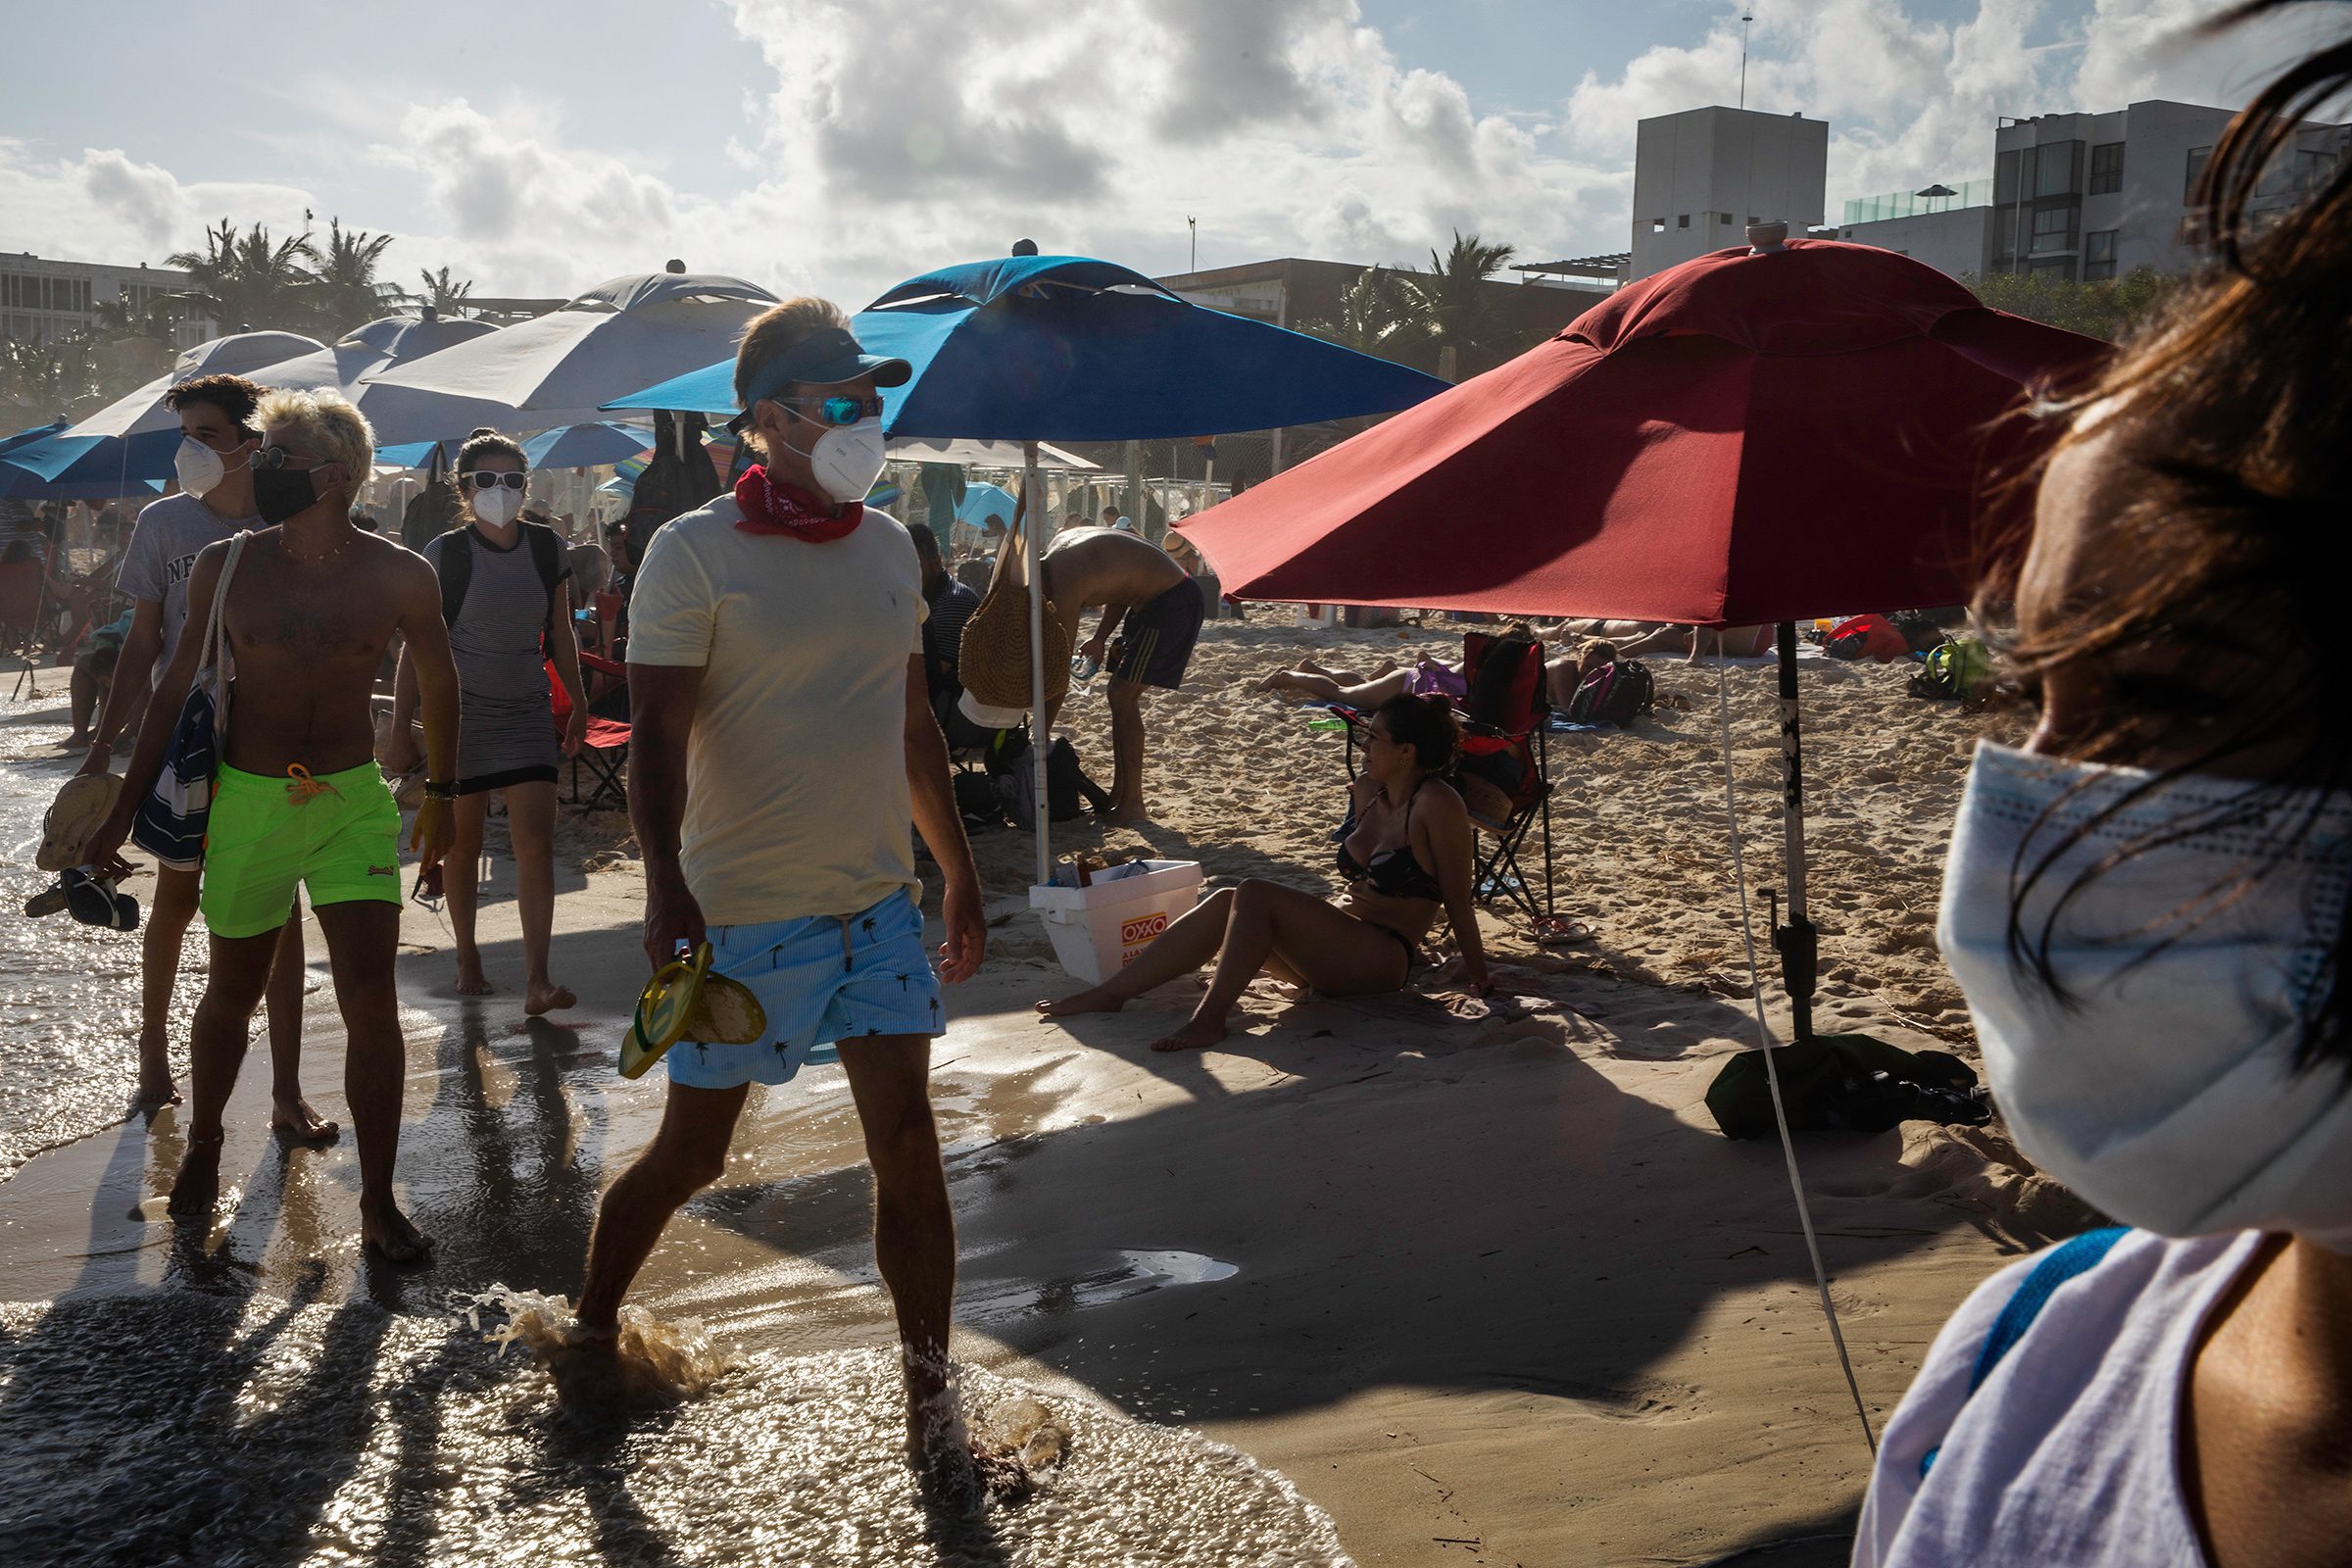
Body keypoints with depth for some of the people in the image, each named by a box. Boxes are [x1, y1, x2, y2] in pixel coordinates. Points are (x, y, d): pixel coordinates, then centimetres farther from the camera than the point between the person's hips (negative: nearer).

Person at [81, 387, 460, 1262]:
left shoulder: (401, 578, -6)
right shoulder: (224, 568, -3)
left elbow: (437, 684, 10)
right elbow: (176, 686, 6)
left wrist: (440, 794, 15)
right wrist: (125, 806, 7)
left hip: (353, 798, -1)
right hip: (247, 799, 1)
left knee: (371, 998, -8)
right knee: (233, 992, 15)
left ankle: (378, 1205, 3)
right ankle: (203, 1149, 42)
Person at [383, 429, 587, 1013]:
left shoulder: (546, 548, 2)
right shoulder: (445, 554, -6)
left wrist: (577, 704, 13)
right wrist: (400, 729, -6)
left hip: (529, 717, 2)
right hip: (459, 715, -2)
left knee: (536, 841, -9)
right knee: (462, 843, 8)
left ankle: (537, 981, -11)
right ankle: (467, 958, 27)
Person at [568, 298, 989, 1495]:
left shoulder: (887, 547, 8)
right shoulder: (695, 553, -10)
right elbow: (657, 741, -14)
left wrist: (959, 873, 15)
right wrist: (666, 892, -27)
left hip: (880, 902, 5)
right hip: (745, 910, -5)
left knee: (908, 1147, 1)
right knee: (691, 1152, 8)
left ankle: (931, 1406, 13)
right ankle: (591, 1331, 34)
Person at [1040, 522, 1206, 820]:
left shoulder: (1065, 584, -23)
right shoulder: (1060, 545, 4)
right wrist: (1100, 638, 6)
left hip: (1172, 602, -10)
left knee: (1123, 698, -10)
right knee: (1120, 697, 12)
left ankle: (1132, 802, -5)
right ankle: (1119, 794, 18)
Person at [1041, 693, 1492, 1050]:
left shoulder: (1437, 804, -14)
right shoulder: (1367, 792, 11)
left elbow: (1457, 900, -12)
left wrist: (1478, 975, -7)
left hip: (1382, 959, -8)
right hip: (1332, 949, 8)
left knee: (1255, 896, -26)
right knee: (1225, 903, -11)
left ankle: (1209, 1018, -29)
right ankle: (1110, 993, -12)